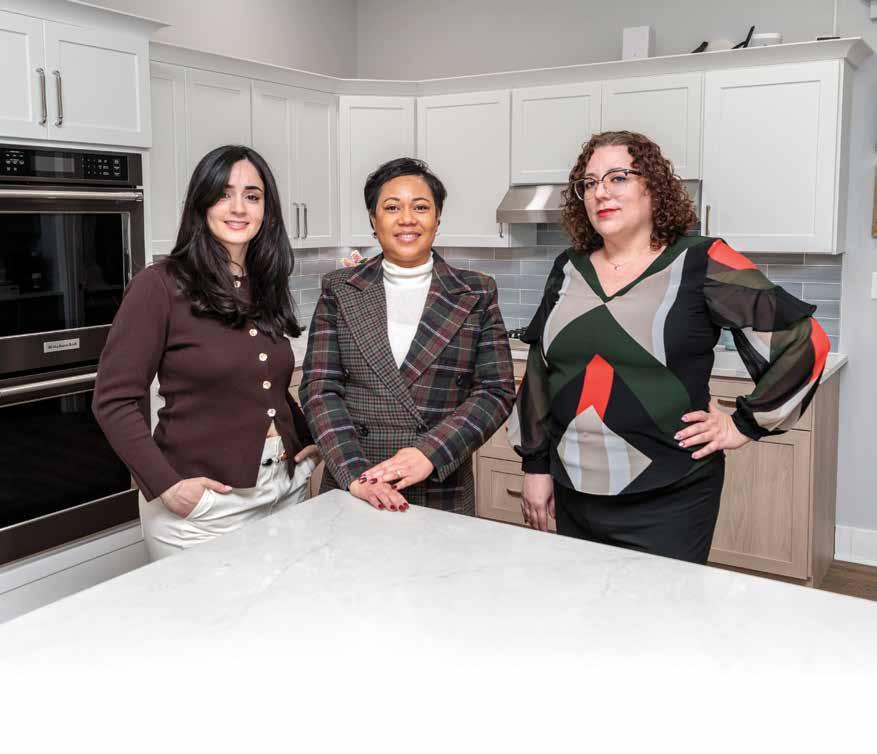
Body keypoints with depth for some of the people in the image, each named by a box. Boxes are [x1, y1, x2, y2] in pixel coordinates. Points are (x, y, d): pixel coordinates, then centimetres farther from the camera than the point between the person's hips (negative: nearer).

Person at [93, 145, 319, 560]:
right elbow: (114, 399, -12)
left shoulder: (267, 287, 8)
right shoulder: (160, 285, -10)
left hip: (286, 493, 6)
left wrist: (311, 441, 4)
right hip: (201, 506, -5)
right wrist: (166, 484, -18)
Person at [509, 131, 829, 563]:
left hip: (668, 501, -4)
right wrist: (536, 465, 8)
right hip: (573, 494, 5)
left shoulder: (700, 264, -8)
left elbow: (804, 340, -8)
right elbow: (539, 373, 10)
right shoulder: (569, 269, 6)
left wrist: (745, 424, -6)